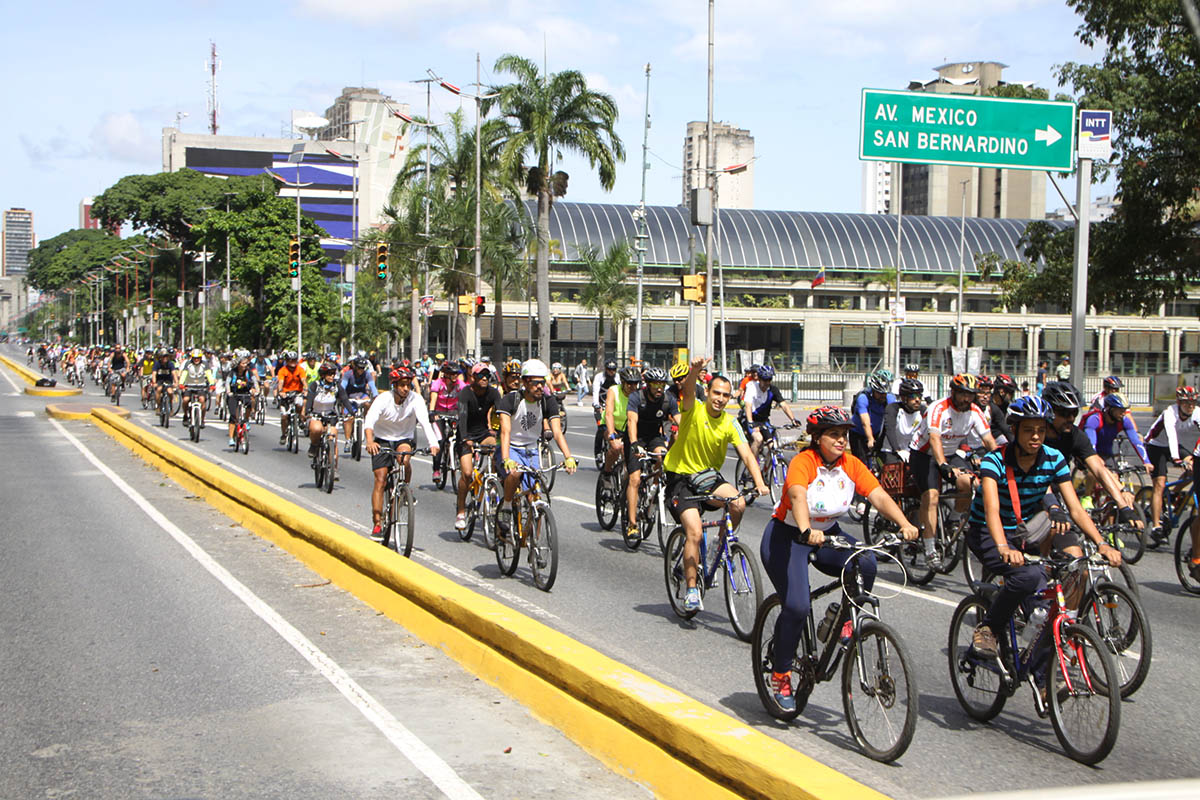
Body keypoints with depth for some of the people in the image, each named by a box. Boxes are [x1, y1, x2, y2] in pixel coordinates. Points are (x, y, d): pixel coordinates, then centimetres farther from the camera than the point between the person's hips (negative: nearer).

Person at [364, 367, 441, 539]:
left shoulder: (416, 399, -17)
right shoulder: (383, 399, -20)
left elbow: (425, 421, -31)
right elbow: (369, 421, -34)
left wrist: (433, 443, -48)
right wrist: (369, 442, -54)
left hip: (404, 439, 1)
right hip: (382, 440, -1)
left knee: (404, 458, -34)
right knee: (380, 480, -11)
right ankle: (376, 524, -6)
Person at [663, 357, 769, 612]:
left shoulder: (730, 424, -3)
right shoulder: (694, 410, -12)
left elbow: (746, 455, -11)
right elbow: (688, 391, -33)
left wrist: (759, 482, -28)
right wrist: (695, 371, -55)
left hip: (708, 476, 4)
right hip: (681, 477, -4)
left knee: (738, 503, -26)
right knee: (695, 533, -19)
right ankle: (692, 590, -6)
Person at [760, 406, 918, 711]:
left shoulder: (851, 464, -5)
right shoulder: (803, 462, -21)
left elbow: (878, 495, -15)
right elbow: (798, 496, -39)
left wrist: (904, 524, -32)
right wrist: (807, 531, -58)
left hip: (828, 535, 5)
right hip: (787, 537, -5)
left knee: (865, 562, -25)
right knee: (797, 607, -21)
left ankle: (846, 620, 0)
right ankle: (780, 674, -1)